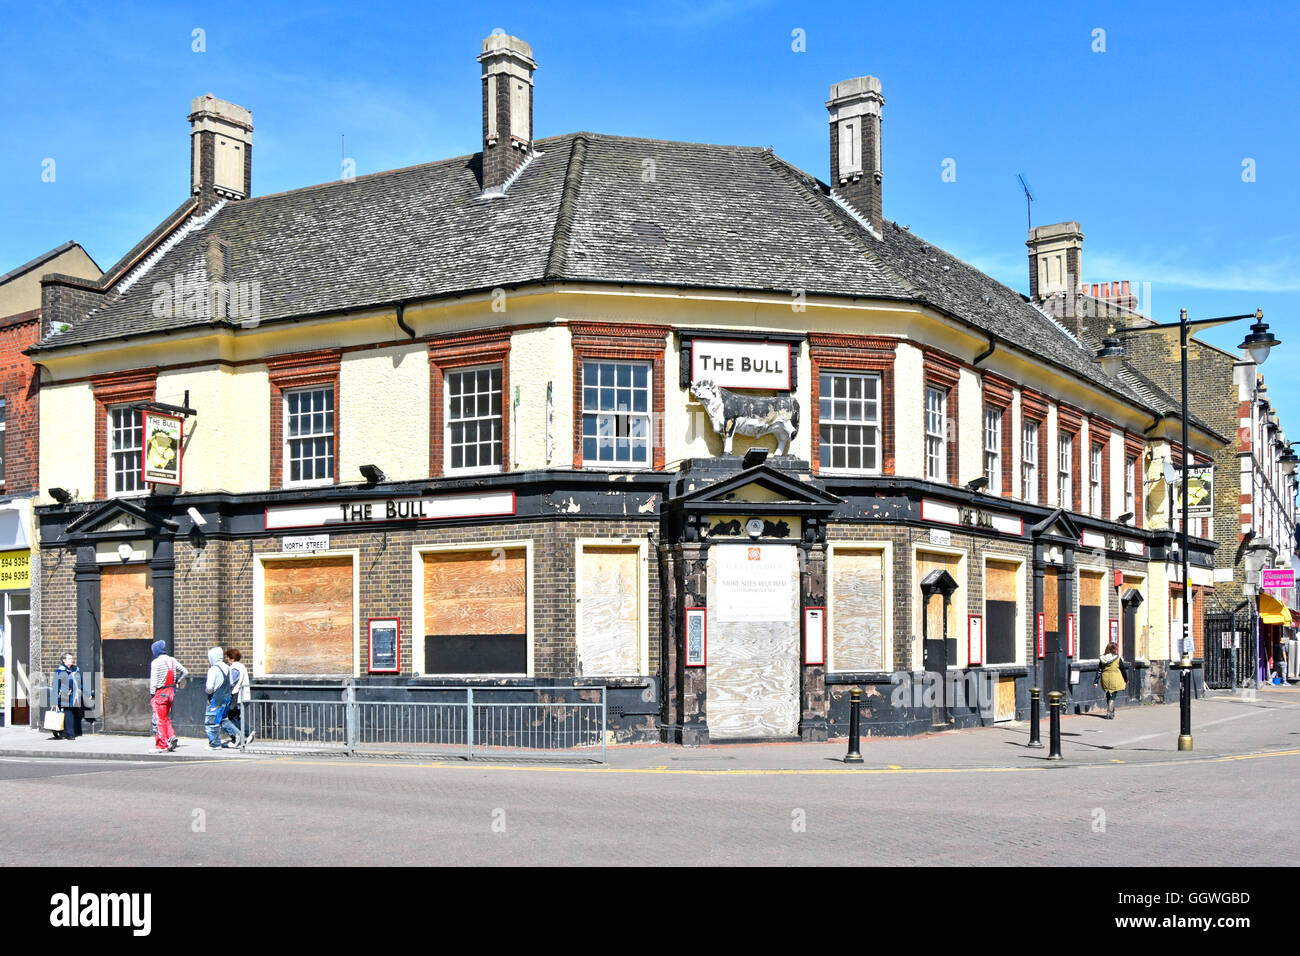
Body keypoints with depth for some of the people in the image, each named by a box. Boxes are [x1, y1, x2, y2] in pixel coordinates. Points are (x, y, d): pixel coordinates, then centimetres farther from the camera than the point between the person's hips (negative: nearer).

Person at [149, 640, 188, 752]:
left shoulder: (156, 662, -13)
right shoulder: (172, 660, 7)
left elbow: (153, 681, -14)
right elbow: (185, 671, 13)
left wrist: (151, 695, -8)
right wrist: (176, 682, 18)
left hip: (160, 693, -7)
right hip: (171, 691, 7)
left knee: (159, 720, 0)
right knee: (165, 718, 19)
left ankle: (162, 745, 2)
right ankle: (172, 737, 3)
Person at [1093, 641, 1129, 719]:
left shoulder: (1102, 659, 2)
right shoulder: (1118, 659, -8)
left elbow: (1099, 671, 3)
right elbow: (1123, 670, -1)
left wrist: (1096, 681, 5)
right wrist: (1126, 680, 13)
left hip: (1105, 680, 4)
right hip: (1115, 680, -4)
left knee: (1108, 696, 16)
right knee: (1112, 697, -1)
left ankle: (1112, 712, 29)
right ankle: (1109, 713, -9)